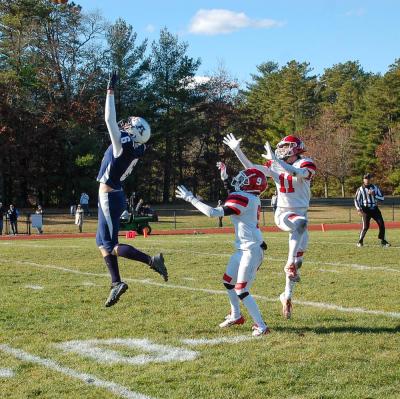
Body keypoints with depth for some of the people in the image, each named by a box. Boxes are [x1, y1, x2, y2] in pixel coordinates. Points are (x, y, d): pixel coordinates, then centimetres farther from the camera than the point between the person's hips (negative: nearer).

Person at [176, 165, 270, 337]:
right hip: (244, 249, 10)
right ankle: (236, 316, 38)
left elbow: (213, 213, -25)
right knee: (228, 281, 22)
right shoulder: (252, 199, 7)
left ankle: (261, 326, 0)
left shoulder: (243, 199, -20)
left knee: (241, 291, -7)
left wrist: (191, 199, -18)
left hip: (251, 250, -10)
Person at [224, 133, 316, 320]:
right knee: (301, 223, -37)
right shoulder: (275, 165, 5)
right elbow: (251, 168, 8)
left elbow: (297, 173, -30)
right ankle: (292, 263, -38)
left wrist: (276, 159, -34)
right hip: (282, 213, 0)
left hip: (300, 212, 0)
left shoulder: (305, 164, -7)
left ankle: (287, 296, 21)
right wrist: (237, 150, -1)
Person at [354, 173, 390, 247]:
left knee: (381, 224, -4)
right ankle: (360, 241, 6)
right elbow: (356, 200, -4)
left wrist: (374, 194, -15)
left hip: (375, 209, 3)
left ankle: (383, 241, 10)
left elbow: (382, 198, 1)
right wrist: (359, 209, -18)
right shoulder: (360, 189, -2)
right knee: (365, 226, -13)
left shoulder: (375, 188, 5)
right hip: (366, 210, -3)